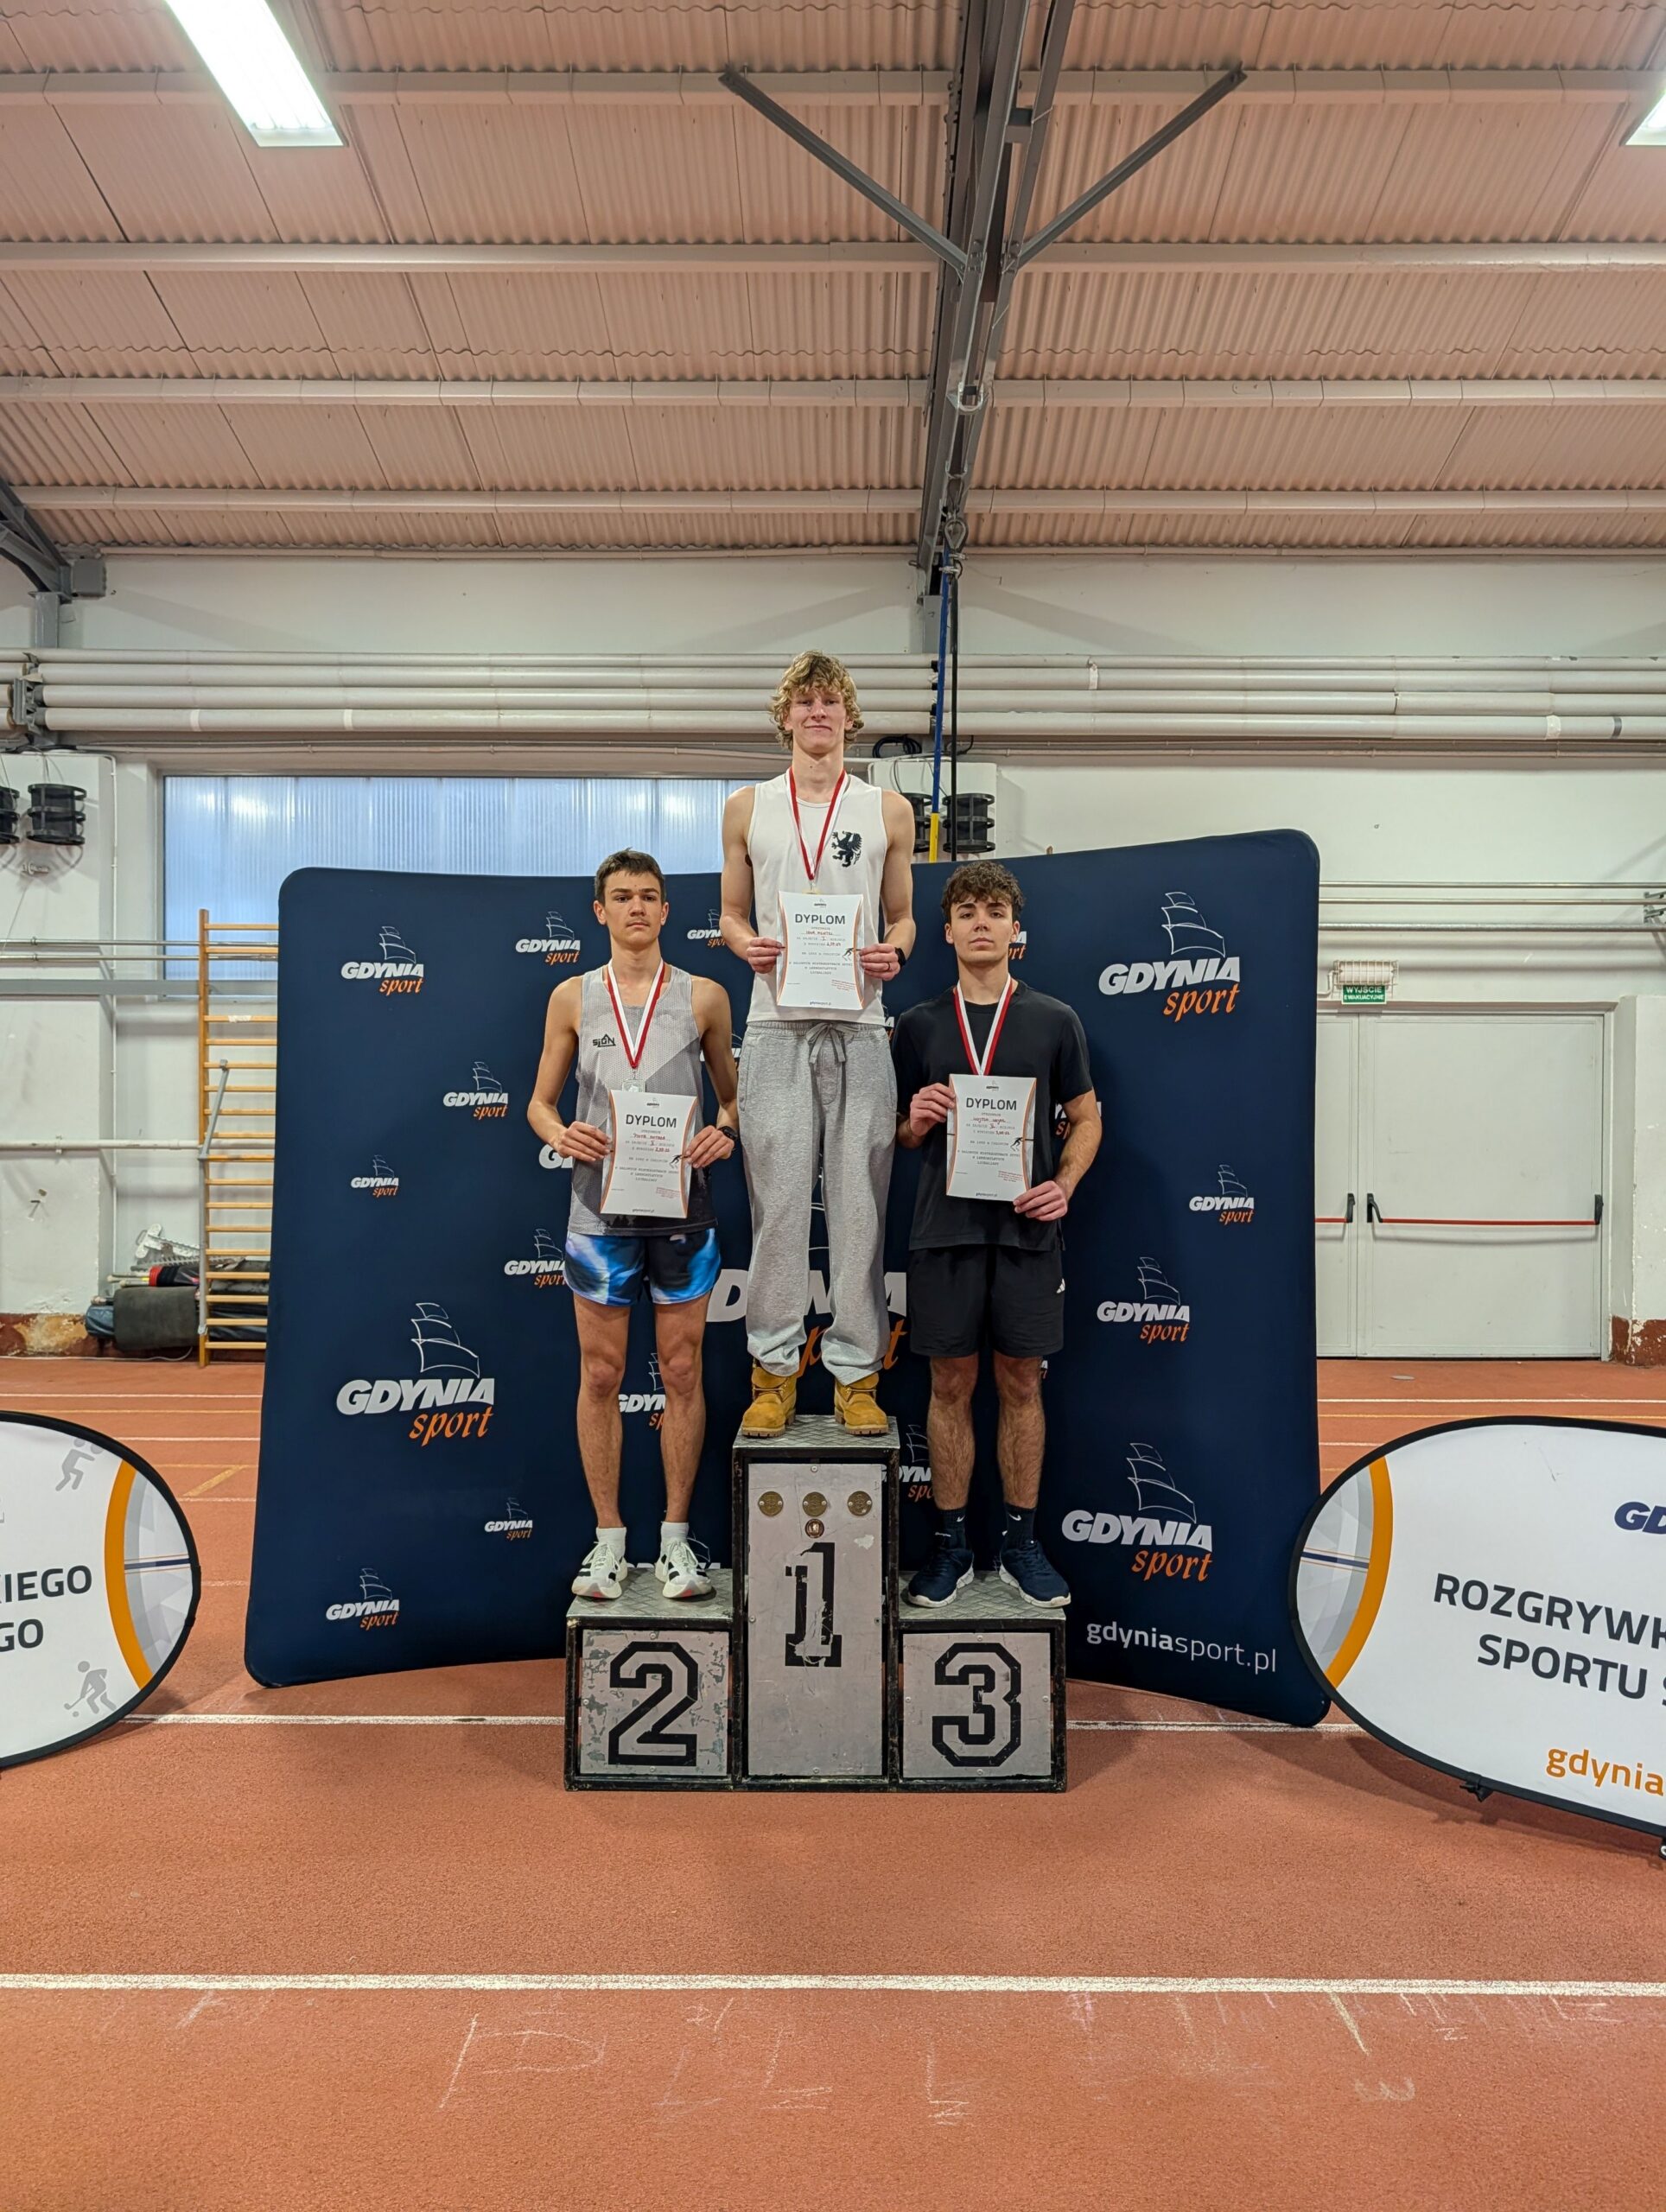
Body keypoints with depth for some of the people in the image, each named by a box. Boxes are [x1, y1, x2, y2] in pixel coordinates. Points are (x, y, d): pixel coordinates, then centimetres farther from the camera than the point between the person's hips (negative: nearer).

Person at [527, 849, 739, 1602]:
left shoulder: (704, 996, 6)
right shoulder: (573, 997, 7)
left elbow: (732, 1094, 11)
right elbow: (540, 1101, 10)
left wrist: (724, 1132, -11)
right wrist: (561, 1135, -12)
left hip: (681, 1207, 0)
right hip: (600, 1208, 1)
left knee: (681, 1372, 5)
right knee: (600, 1375, 6)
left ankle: (675, 1536, 18)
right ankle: (609, 1539, 19)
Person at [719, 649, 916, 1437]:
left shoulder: (888, 811, 12)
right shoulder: (748, 809, 12)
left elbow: (902, 915, 15)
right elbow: (731, 912, 15)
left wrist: (893, 950, -7)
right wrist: (744, 943, -7)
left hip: (858, 1025, 0)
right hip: (777, 1024, 0)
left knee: (859, 1204, 1)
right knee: (776, 1201, 0)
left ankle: (854, 1370, 11)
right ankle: (774, 1367, 11)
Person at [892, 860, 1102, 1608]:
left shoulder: (1054, 1020, 4)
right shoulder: (918, 1025, 6)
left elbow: (1086, 1118, 9)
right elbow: (902, 1134, 12)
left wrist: (1064, 1185, -8)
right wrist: (916, 1122, -11)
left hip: (1026, 1231, 0)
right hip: (944, 1230, 0)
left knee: (1021, 1385, 8)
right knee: (951, 1386, 6)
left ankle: (1021, 1543, 21)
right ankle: (951, 1544, 19)